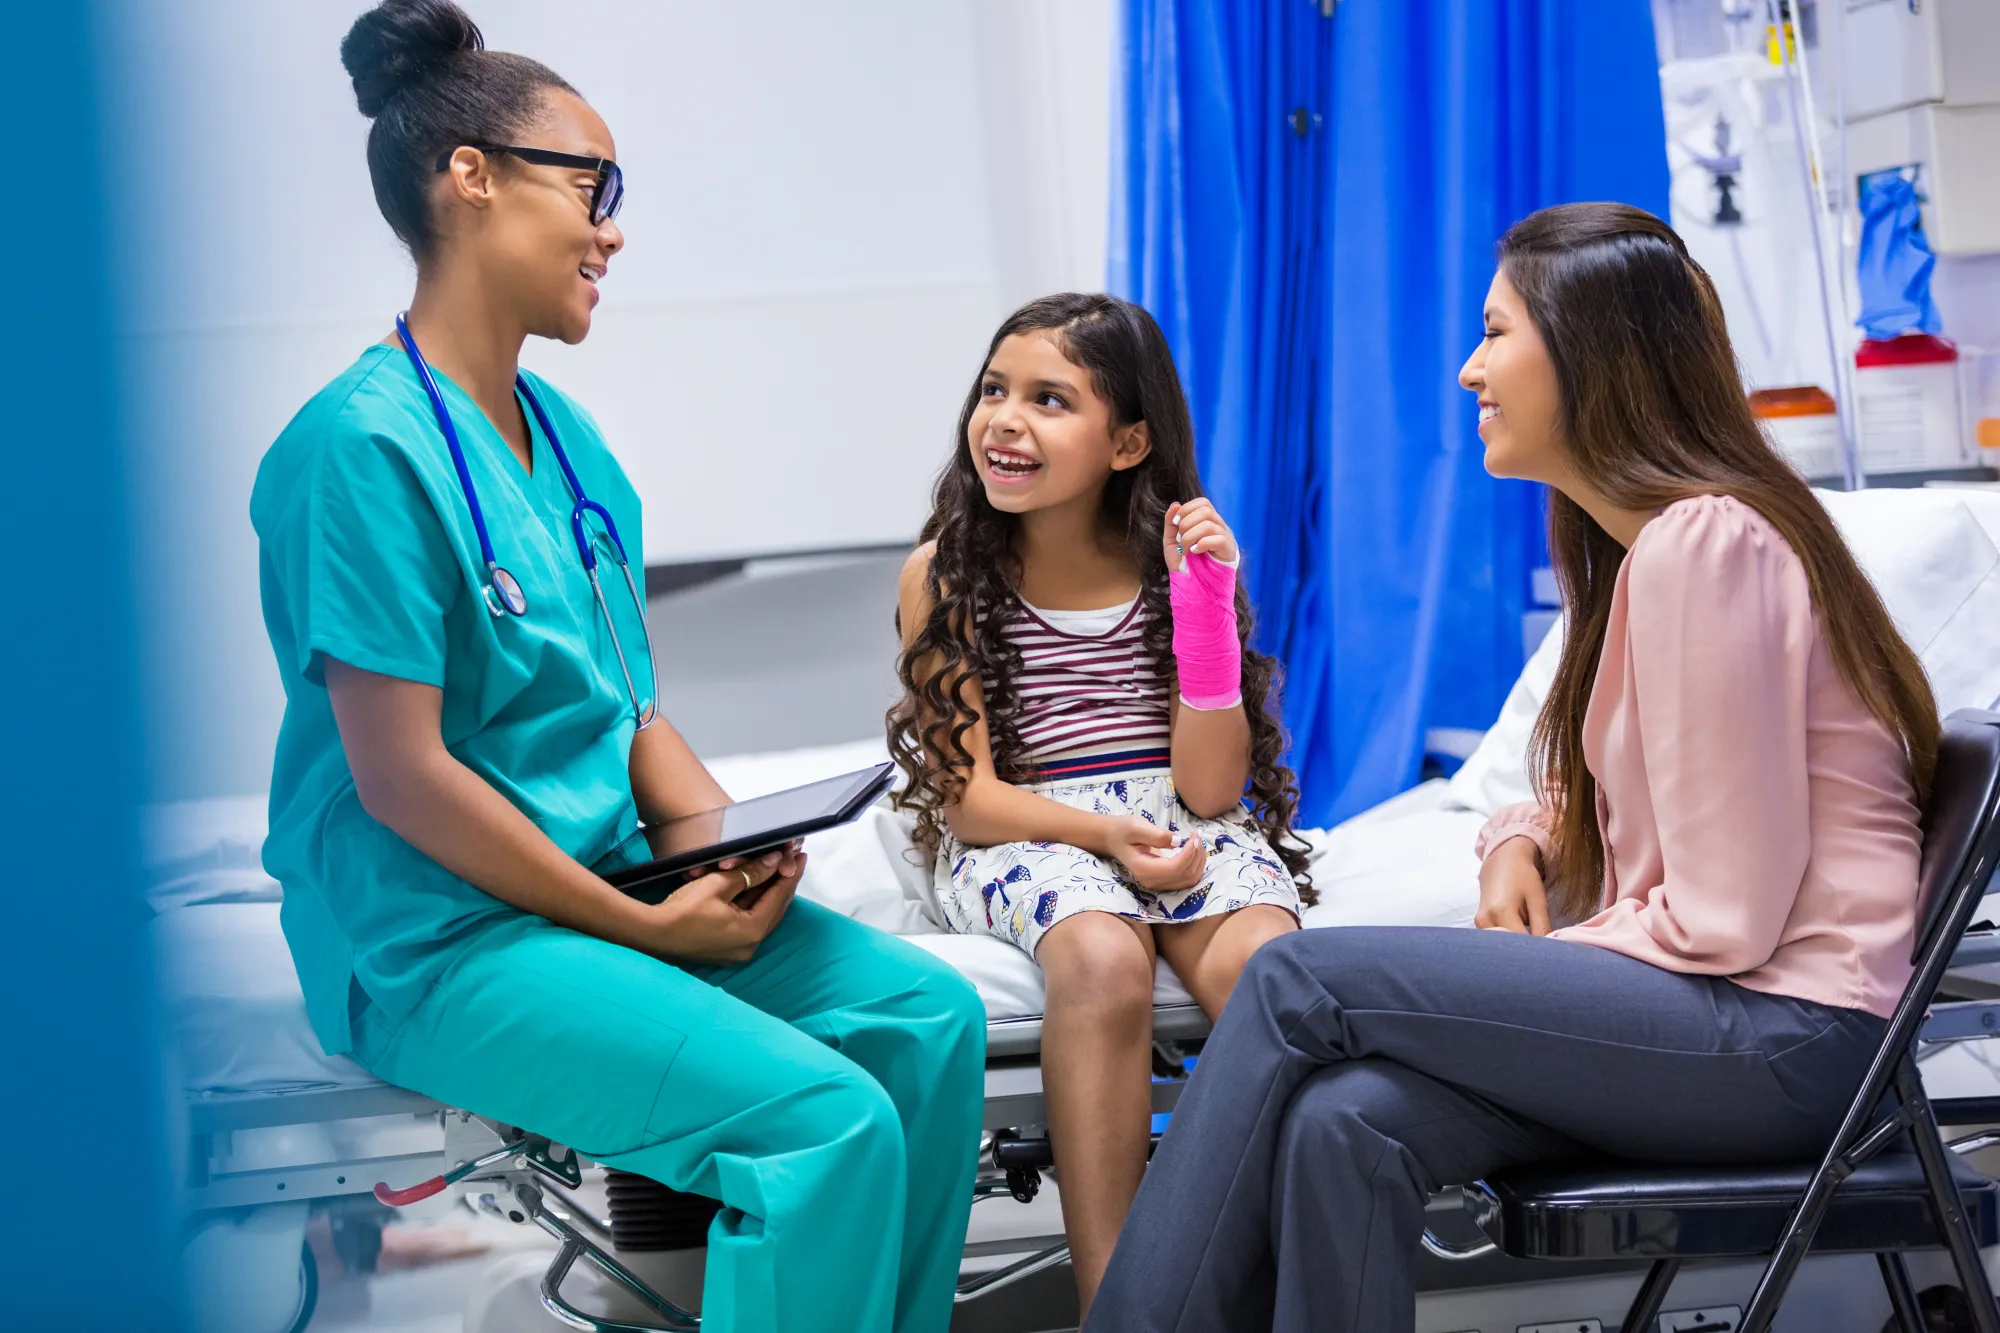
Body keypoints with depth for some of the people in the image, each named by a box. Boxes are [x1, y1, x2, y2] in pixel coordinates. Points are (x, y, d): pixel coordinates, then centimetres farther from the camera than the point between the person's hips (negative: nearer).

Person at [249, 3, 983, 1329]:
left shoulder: (571, 439, 11)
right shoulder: (366, 445, -16)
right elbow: (401, 777, -19)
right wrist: (645, 930, -15)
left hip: (609, 882, 9)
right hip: (441, 938, -8)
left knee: (931, 1016, -3)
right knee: (831, 1120, -22)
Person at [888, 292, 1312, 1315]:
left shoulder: (1181, 559, 3)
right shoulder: (945, 574, 1)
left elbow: (1208, 787, -4)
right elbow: (967, 798, -4)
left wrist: (1204, 600, -13)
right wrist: (1105, 834, -21)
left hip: (1185, 826, 2)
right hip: (1022, 837, -1)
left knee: (1260, 963, -32)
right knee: (1103, 959, -35)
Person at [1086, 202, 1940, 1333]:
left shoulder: (1706, 544, -17)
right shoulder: (1634, 538, 16)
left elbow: (1722, 921, -18)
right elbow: (1604, 797, 26)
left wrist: (1523, 973, -5)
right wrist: (1522, 840, 4)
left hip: (1778, 1029, -8)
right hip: (1720, 1013, 9)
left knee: (1298, 979, -14)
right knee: (1344, 1122, -16)